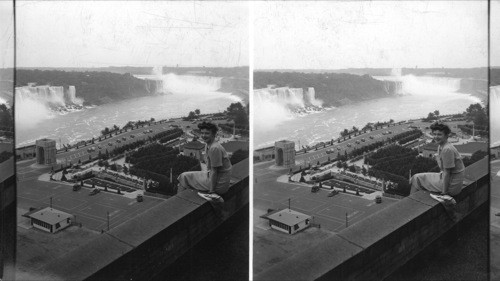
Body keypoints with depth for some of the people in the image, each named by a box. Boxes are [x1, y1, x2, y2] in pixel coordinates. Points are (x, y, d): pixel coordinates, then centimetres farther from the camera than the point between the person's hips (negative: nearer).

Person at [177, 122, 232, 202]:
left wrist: (211, 191, -18)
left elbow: (214, 172, -21)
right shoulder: (208, 145, 8)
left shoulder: (214, 148, -24)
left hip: (219, 184, -10)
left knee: (185, 176, -3)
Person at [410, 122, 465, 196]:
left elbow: (447, 173, -22)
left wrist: (444, 192, -18)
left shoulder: (447, 150, -24)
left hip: (451, 186, -10)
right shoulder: (440, 147, 7)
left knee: (416, 178, 0)